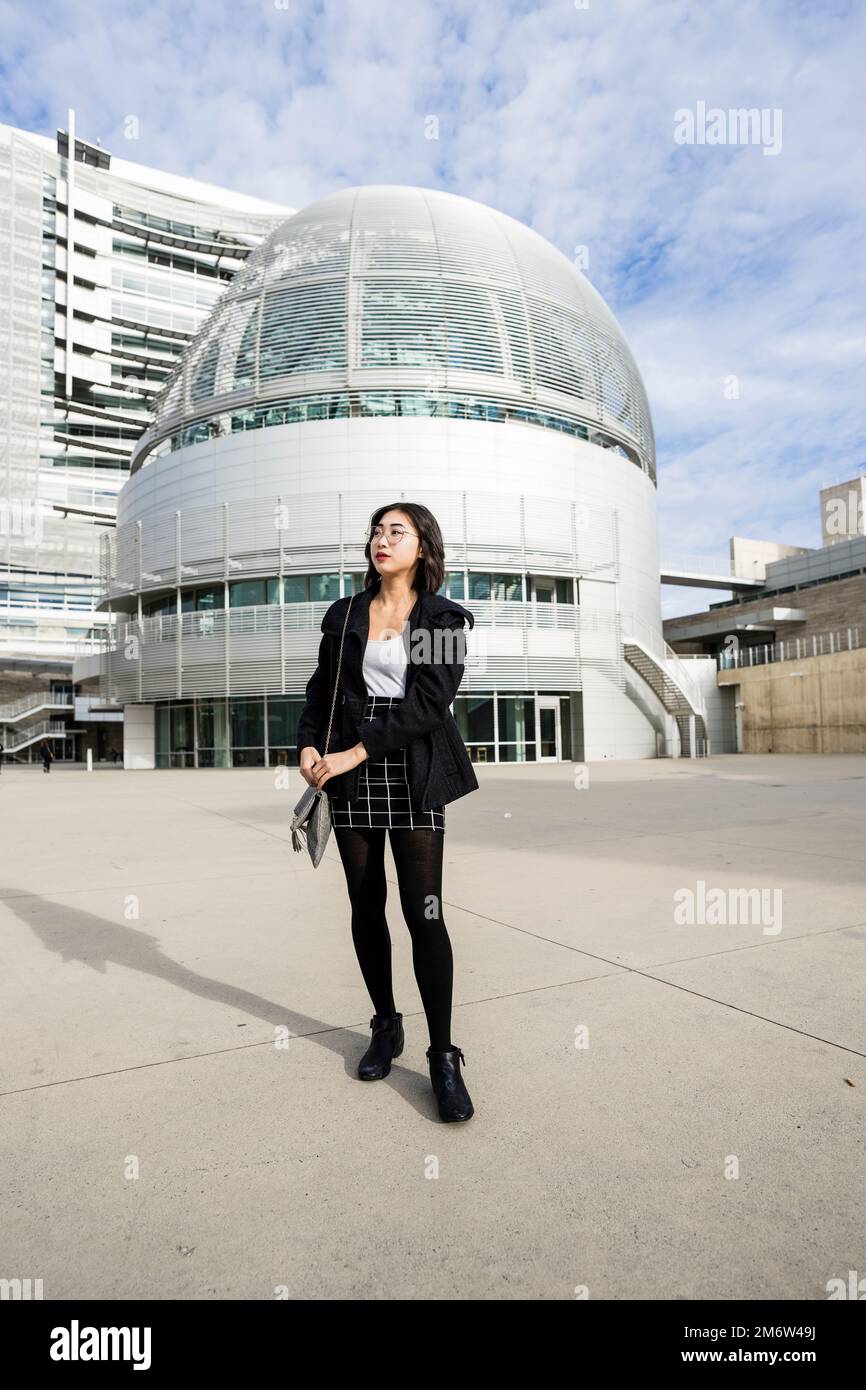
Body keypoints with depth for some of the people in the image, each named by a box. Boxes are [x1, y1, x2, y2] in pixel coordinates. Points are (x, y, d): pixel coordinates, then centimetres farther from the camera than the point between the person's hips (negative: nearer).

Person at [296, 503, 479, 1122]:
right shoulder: (344, 614, 12)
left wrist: (353, 753, -16)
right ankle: (386, 1027, 28)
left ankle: (444, 1056, 9)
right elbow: (320, 689, 13)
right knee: (366, 906, 9)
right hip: (351, 778, 4)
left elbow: (429, 701, -10)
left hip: (414, 775, -3)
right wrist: (308, 746, -6)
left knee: (424, 912, -5)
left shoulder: (445, 618, 1)